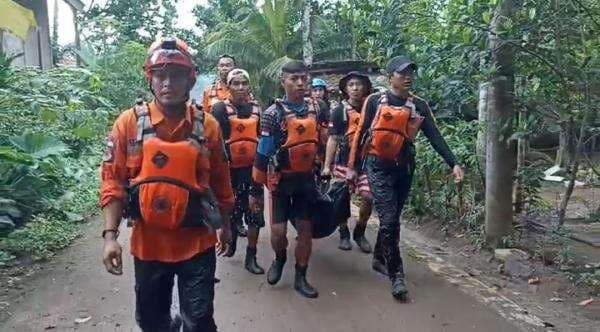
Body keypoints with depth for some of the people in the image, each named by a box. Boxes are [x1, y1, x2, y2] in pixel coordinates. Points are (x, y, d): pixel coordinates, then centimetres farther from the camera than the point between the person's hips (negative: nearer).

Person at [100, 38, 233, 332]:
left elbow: (220, 182, 6)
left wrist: (225, 225, 14)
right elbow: (113, 183, -4)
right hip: (148, 243, 1)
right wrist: (110, 235, -11)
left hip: (197, 243, -1)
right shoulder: (129, 123, -6)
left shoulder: (207, 125, -4)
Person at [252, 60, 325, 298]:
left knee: (305, 229, 6)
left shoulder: (315, 108, 0)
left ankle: (301, 278, 21)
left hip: (306, 178, 4)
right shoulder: (273, 113, -15)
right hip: (281, 179, -4)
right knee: (278, 230, -3)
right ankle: (279, 259, 30)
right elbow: (263, 153, -14)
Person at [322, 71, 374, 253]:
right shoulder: (340, 111, 1)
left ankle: (359, 232, 14)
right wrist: (327, 166, -5)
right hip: (345, 161, -2)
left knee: (368, 197, -8)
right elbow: (333, 139, 0)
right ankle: (344, 234, 24)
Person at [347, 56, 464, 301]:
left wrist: (453, 164, -13)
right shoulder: (375, 101, -3)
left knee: (392, 219, 14)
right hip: (378, 167, -4)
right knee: (389, 220, -11)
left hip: (404, 169, 4)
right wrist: (352, 167, 1)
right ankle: (396, 274, -3)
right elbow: (360, 134, 1)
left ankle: (379, 259, 34)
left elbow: (434, 136, -1)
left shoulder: (419, 106, 4)